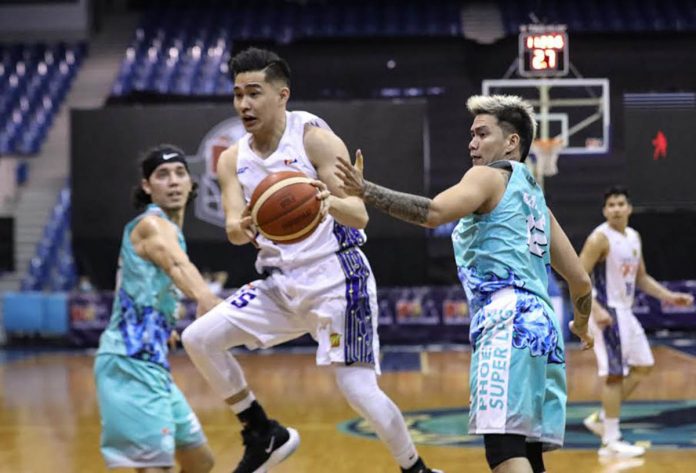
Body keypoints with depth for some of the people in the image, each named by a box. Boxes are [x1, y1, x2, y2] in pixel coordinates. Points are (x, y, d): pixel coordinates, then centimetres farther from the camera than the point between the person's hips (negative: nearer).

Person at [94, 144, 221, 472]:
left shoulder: (168, 228, 18)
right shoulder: (153, 224, -12)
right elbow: (177, 265, -36)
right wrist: (205, 299, -56)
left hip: (149, 364, 10)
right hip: (131, 363, -10)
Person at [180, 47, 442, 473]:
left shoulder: (314, 138, -12)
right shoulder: (233, 160, 5)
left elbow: (360, 216, -18)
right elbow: (234, 228, -5)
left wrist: (330, 203, -41)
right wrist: (241, 228, -30)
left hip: (336, 277, -6)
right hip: (280, 281, 6)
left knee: (358, 388, -13)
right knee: (198, 339, -6)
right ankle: (266, 434, 8)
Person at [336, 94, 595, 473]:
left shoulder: (489, 176, 3)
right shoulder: (534, 196, 28)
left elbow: (433, 213, -18)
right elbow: (580, 280, 29)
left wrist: (365, 190, -18)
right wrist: (582, 324, 47)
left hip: (507, 325, -9)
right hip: (541, 325, 9)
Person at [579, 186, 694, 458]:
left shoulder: (634, 237, 11)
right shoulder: (600, 238, -15)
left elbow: (641, 278, 21)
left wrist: (668, 296, 11)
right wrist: (596, 309, -29)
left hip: (625, 312, 9)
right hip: (607, 314, -9)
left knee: (643, 366, 13)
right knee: (613, 374, -8)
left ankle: (601, 418, 20)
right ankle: (611, 442, -2)